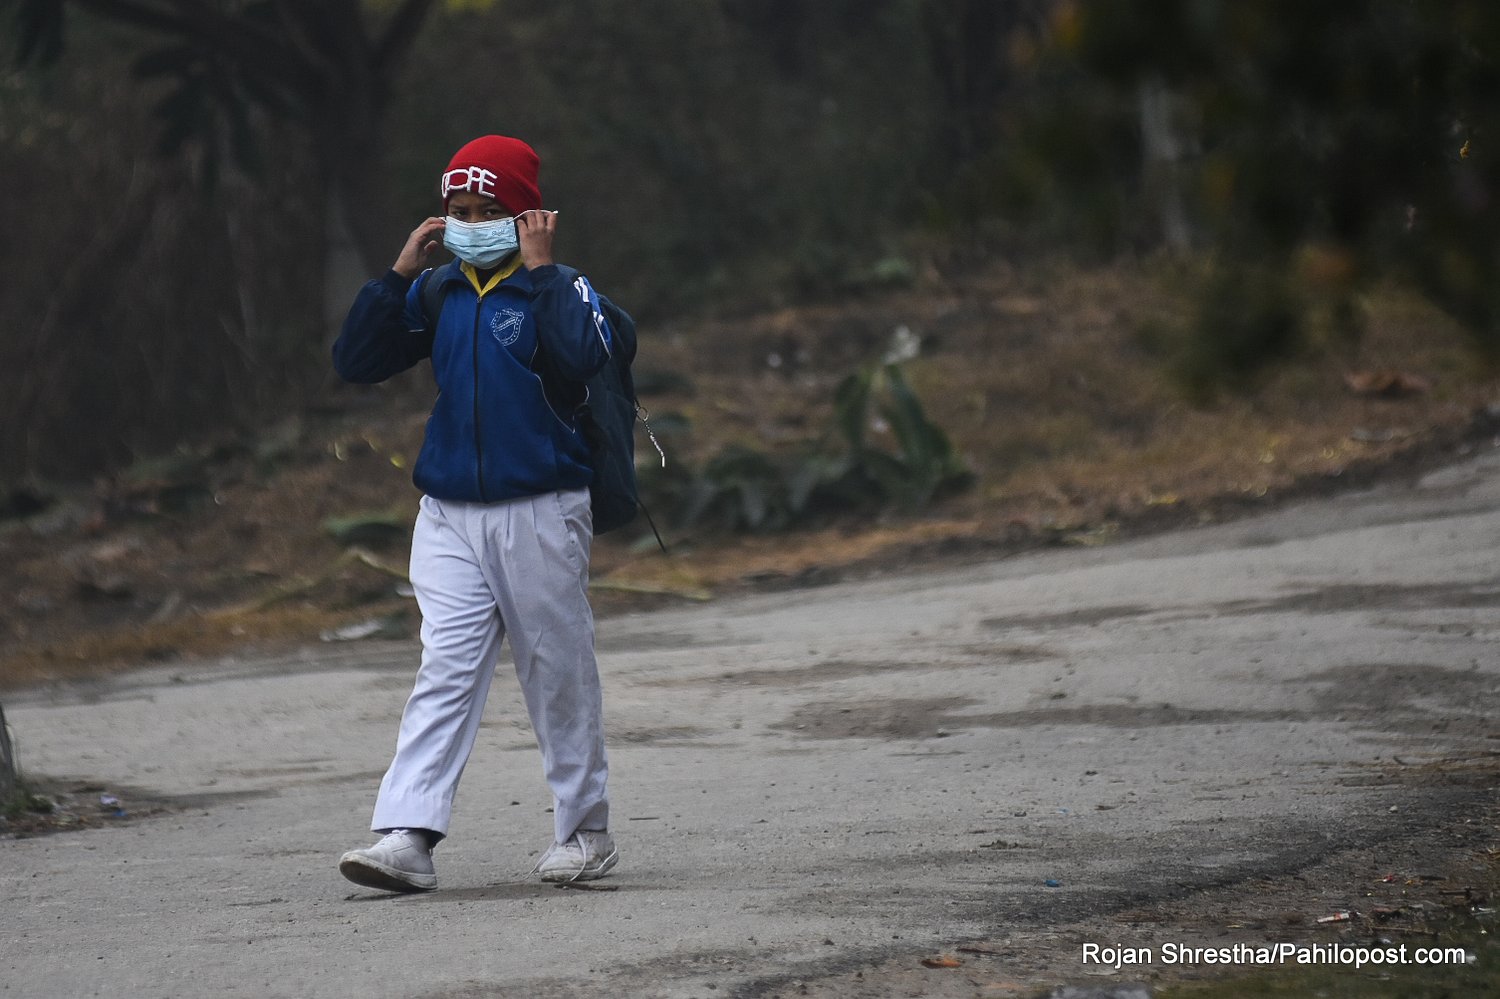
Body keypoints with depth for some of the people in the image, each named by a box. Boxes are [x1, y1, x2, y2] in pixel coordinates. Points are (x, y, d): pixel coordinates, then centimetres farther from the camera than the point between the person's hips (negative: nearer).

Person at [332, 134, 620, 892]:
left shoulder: (558, 290, -4)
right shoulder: (436, 294, 9)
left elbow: (585, 356, -25)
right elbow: (355, 362, 3)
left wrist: (540, 270, -18)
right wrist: (400, 274, -3)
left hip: (540, 515, -3)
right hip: (449, 518, 3)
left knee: (559, 674, 6)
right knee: (444, 671, -6)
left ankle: (585, 830, 20)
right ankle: (407, 837, -15)